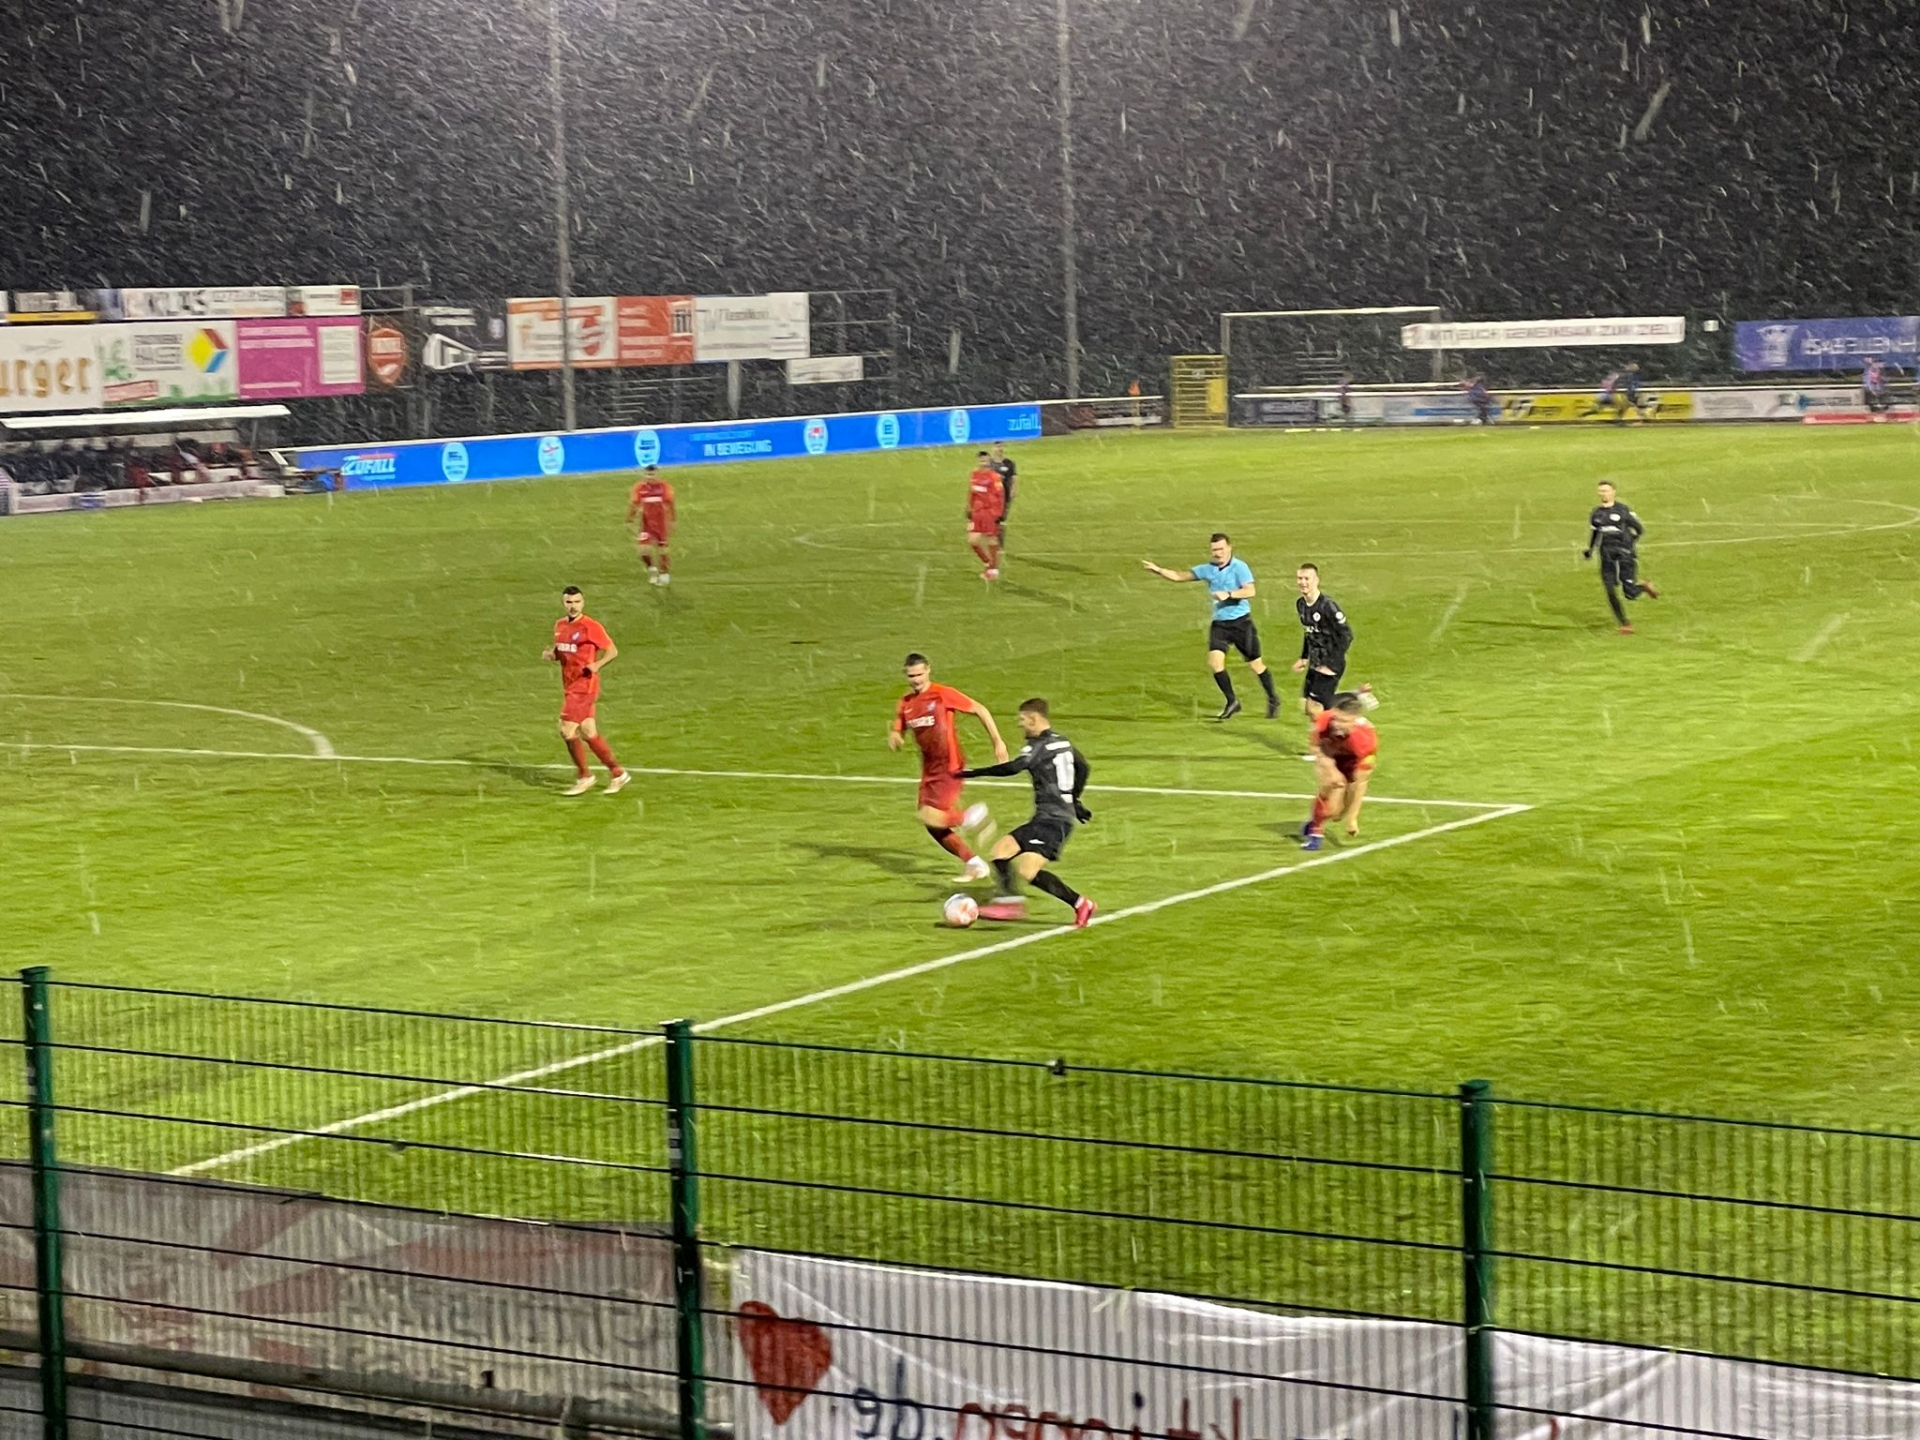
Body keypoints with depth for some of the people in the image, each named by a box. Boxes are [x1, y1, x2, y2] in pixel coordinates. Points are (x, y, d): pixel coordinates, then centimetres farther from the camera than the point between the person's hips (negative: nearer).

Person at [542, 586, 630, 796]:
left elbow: (612, 651, -10)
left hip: (583, 686, -8)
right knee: (588, 733, 10)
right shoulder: (560, 626, 10)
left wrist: (598, 664, -27)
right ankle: (617, 773, 20)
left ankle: (584, 777, 4)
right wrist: (550, 654, 0)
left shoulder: (591, 627, -12)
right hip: (569, 687, 8)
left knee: (567, 730, -11)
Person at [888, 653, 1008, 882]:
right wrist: (893, 738, -12)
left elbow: (979, 710, -6)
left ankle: (970, 818, 5)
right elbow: (897, 735, 14)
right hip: (929, 770, 7)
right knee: (932, 826, 6)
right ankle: (974, 863, 18)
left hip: (950, 768, -7)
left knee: (930, 817, -19)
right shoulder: (905, 704, 6)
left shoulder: (943, 694, -11)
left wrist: (997, 741, -7)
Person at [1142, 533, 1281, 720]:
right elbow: (1180, 576, 6)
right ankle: (1232, 702, 3)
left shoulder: (1239, 567, -12)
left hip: (1241, 622, -4)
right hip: (1219, 623, 4)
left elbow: (1249, 591, -23)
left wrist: (1228, 594, -34)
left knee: (1255, 664, 4)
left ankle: (1273, 699, 25)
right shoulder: (1208, 570, 4)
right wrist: (1158, 570, -6)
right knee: (1214, 661, -12)